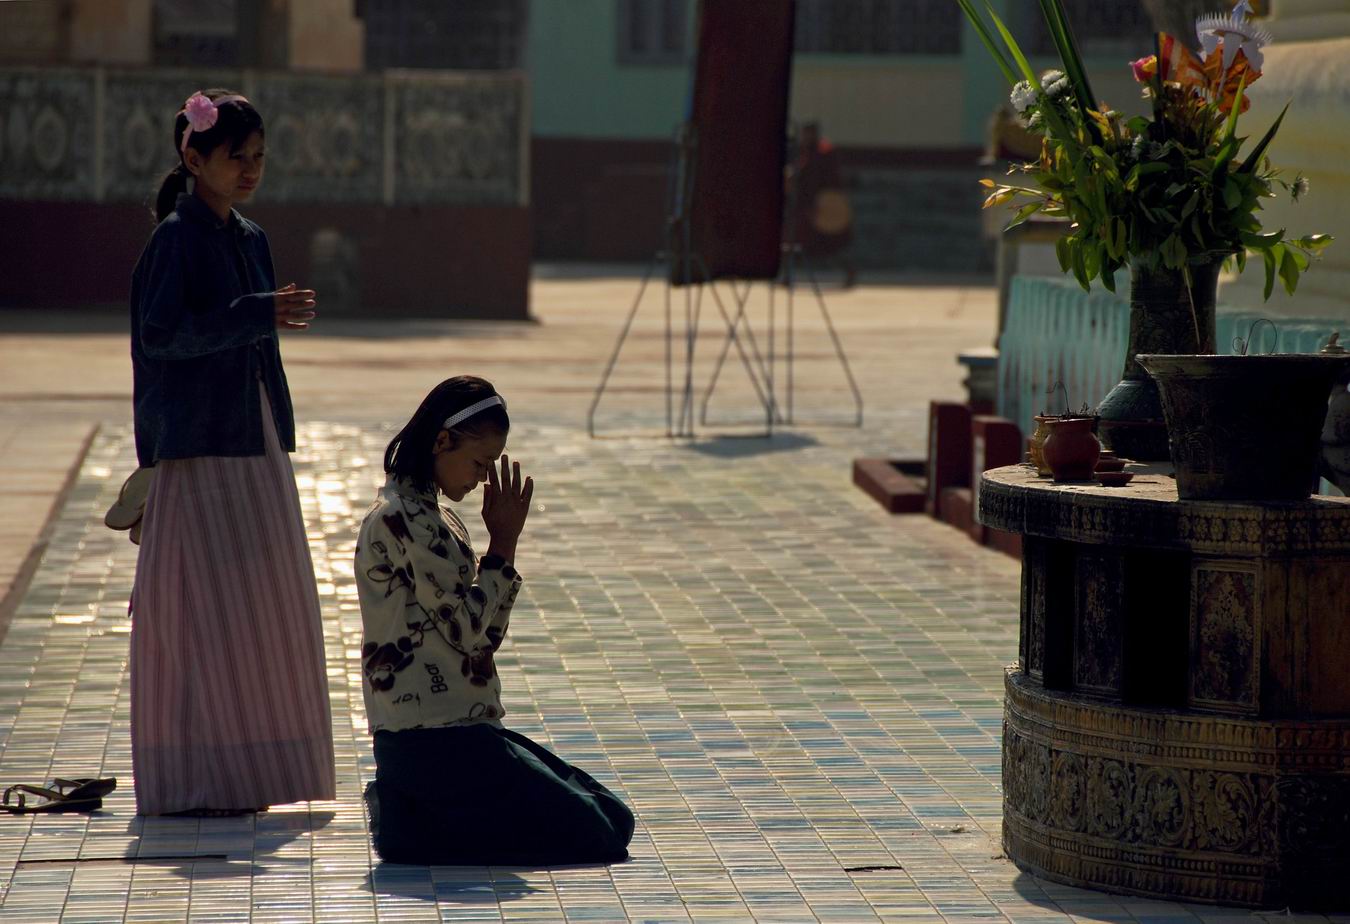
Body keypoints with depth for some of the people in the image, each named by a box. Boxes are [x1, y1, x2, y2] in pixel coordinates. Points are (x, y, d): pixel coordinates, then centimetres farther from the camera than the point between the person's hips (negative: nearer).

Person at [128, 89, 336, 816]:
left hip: (254, 452, 8)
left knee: (258, 610, 8)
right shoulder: (176, 237, -9)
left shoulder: (249, 240, 15)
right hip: (201, 453, -8)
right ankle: (191, 782, -3)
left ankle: (240, 773, 15)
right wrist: (258, 313, -25)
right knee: (205, 612, -7)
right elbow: (160, 333, -19)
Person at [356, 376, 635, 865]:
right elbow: (469, 630, -15)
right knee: (593, 836, -11)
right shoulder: (406, 518, -14)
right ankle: (415, 827, -6)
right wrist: (503, 544, -8)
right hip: (432, 740, -10)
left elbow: (483, 636, 16)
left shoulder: (428, 516, 17)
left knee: (616, 818, 8)